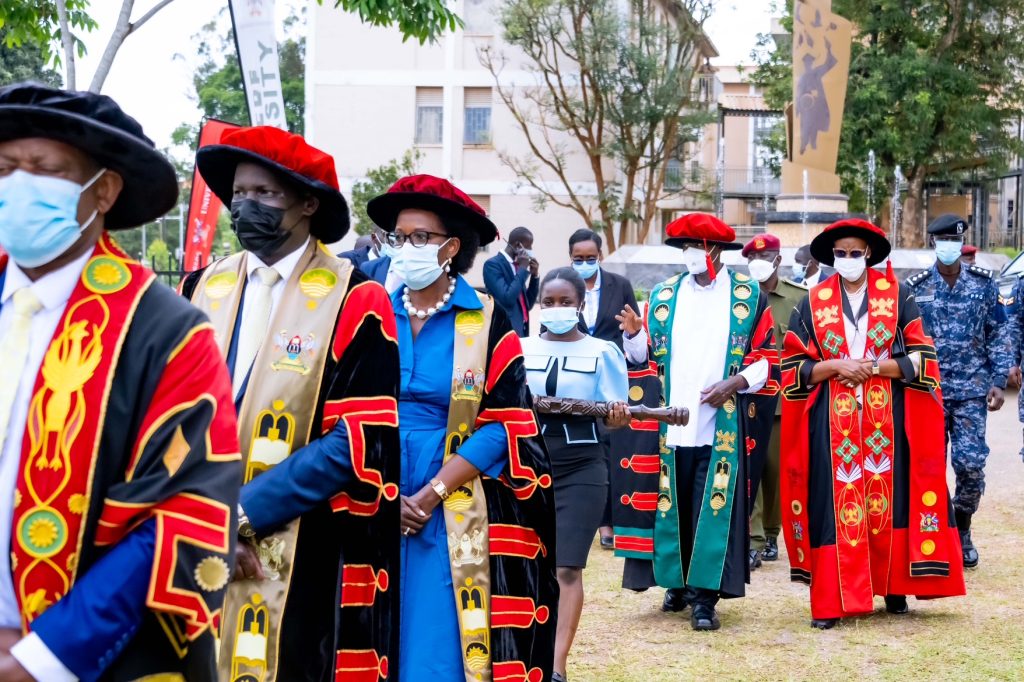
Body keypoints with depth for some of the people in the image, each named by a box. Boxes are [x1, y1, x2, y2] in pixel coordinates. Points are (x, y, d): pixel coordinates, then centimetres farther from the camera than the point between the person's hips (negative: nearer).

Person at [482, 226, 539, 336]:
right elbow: (507, 299, -20)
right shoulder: (493, 264, -8)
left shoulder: (517, 266, 15)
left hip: (521, 331, 8)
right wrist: (523, 269, -12)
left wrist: (535, 276, 7)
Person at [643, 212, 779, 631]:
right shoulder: (663, 295, 13)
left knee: (715, 506, -7)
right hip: (671, 423, 3)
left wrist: (734, 384, -11)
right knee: (673, 505, 6)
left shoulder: (748, 295, 6)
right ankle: (677, 582, 22)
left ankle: (705, 595, -5)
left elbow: (768, 358, 4)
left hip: (724, 423, -3)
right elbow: (648, 355, 15)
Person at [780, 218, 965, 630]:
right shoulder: (813, 303, 7)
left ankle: (893, 587, 15)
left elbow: (921, 359, 1)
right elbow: (794, 366, 5)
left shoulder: (897, 297, 5)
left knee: (887, 500, 2)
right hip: (833, 423, 0)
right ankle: (832, 600, -1)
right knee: (836, 504, -4)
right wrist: (835, 367, -11)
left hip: (887, 420, 0)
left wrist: (874, 367, -12)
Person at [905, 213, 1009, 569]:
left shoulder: (984, 283, 3)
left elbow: (999, 335, 6)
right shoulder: (915, 287, 1)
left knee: (971, 463, -8)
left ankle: (962, 531, 13)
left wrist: (998, 382, -1)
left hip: (972, 390, 0)